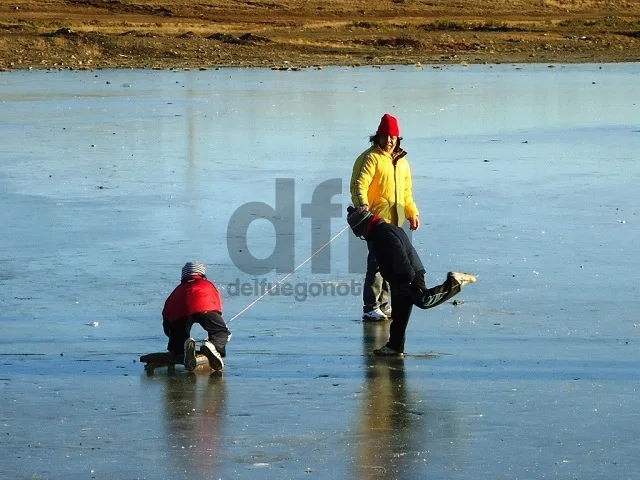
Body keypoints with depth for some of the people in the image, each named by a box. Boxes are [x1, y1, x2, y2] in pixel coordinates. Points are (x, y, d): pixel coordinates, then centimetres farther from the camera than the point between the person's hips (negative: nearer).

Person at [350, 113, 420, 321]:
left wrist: (412, 213, 21)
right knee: (377, 262, -11)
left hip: (396, 221, 8)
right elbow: (360, 185, -18)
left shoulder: (401, 161, 18)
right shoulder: (371, 157, -7)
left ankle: (383, 304, 19)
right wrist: (363, 206, -33)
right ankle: (370, 308, -9)